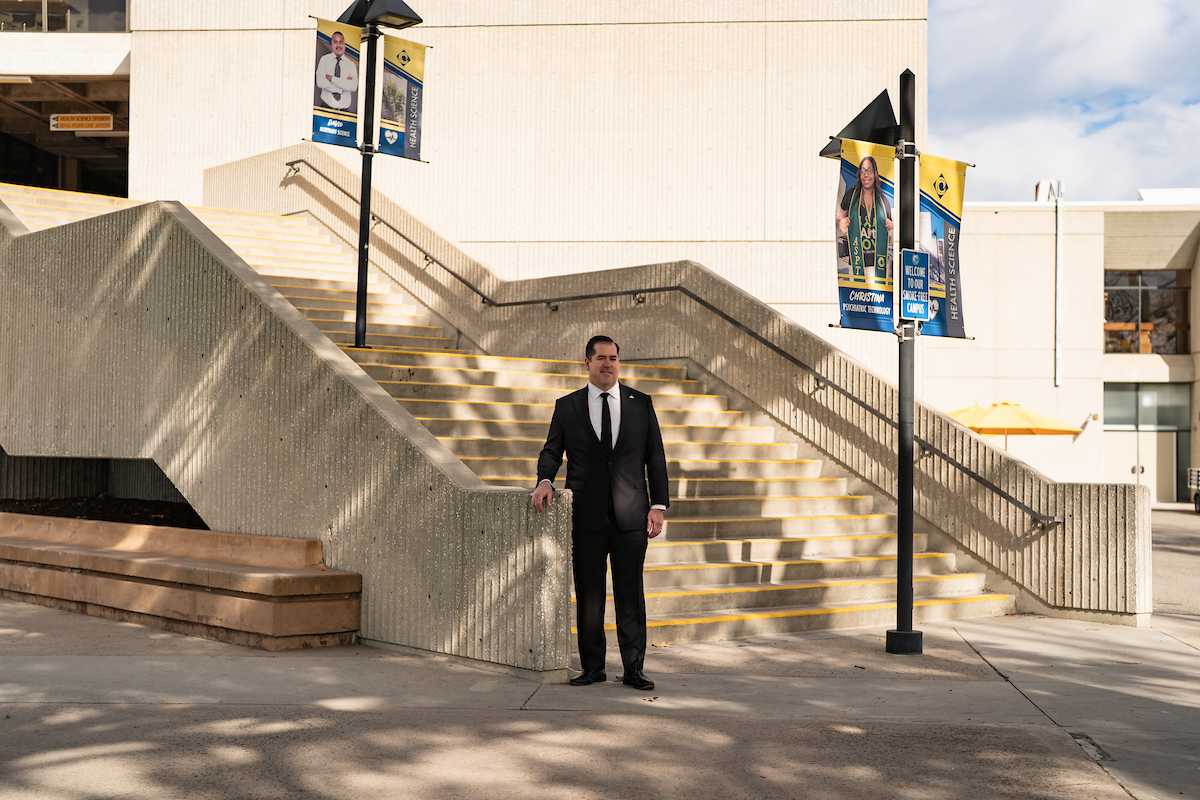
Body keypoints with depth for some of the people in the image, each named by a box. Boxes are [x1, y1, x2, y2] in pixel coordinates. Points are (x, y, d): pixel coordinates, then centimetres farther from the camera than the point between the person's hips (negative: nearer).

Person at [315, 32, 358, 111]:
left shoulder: (351, 64, 7)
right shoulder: (324, 59, 7)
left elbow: (353, 87, -9)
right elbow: (320, 82, -7)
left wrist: (332, 79, -11)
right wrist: (342, 89, -8)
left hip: (344, 107, 1)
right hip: (327, 104, -1)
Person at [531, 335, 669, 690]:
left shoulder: (641, 404, 9)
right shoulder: (567, 406, 8)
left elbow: (656, 457, 9)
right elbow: (551, 451, 12)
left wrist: (658, 505, 2)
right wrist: (545, 480, -9)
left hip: (631, 515, 0)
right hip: (586, 516, 0)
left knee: (631, 594, 1)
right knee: (588, 595, 4)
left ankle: (633, 668, 8)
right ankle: (592, 667, 14)